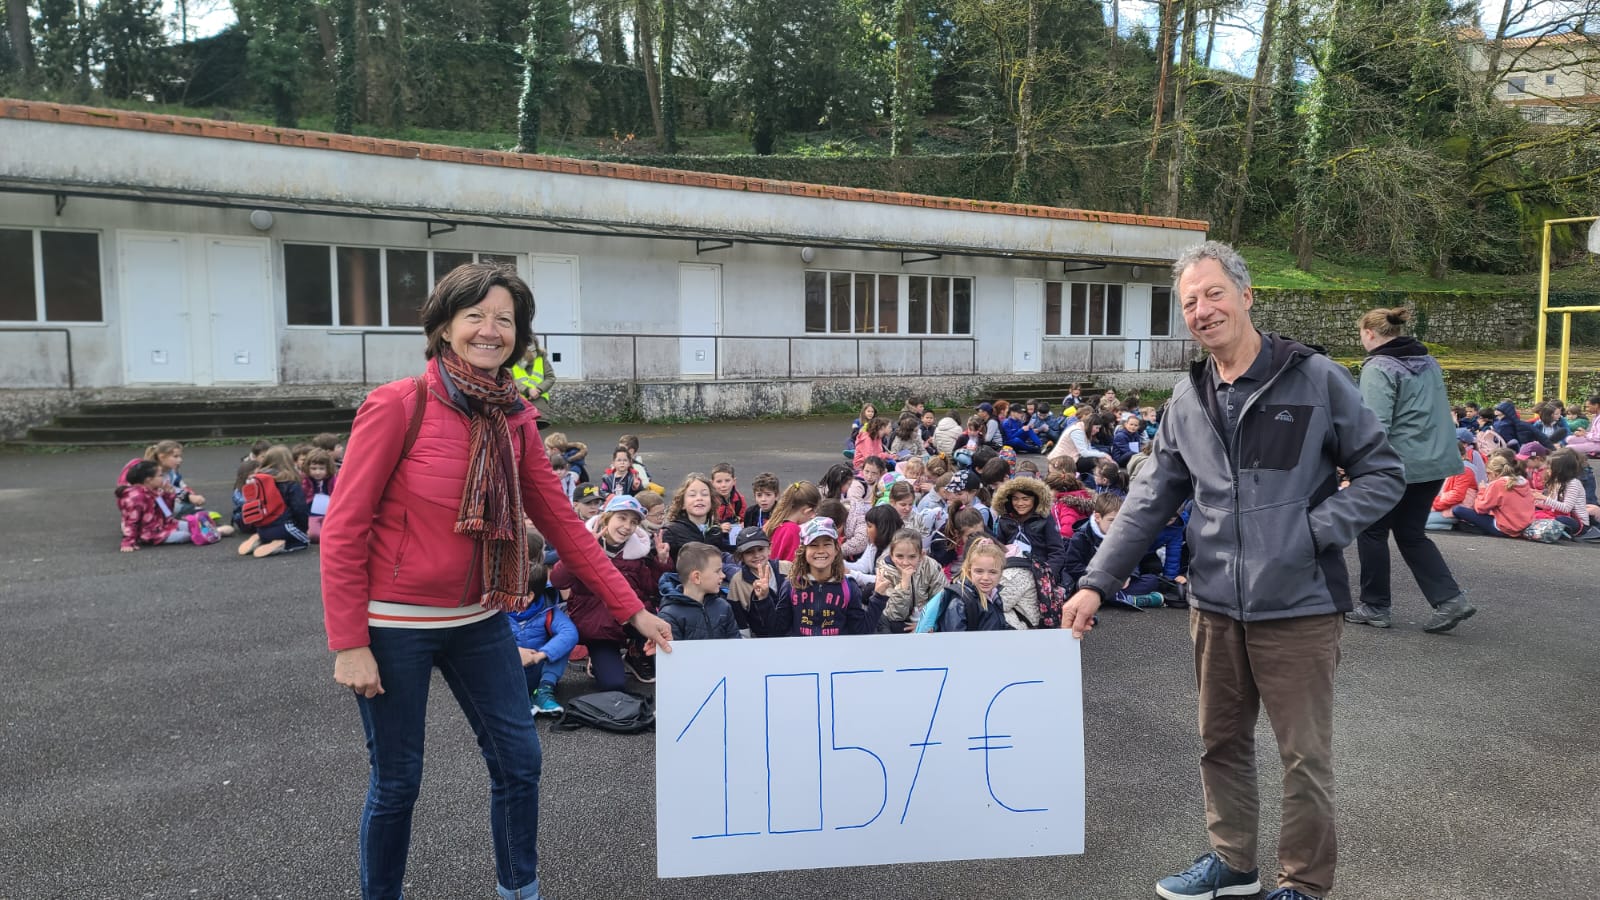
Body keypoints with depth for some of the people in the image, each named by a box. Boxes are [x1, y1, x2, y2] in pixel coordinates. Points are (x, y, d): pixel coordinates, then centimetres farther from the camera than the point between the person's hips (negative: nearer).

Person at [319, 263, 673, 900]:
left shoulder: (516, 418, 0)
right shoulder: (397, 406, -16)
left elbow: (560, 521, 5)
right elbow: (343, 530, -14)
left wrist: (632, 609, 3)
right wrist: (348, 645, -16)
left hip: (477, 621, 5)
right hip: (397, 625, -5)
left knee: (519, 759, 9)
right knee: (397, 781, 7)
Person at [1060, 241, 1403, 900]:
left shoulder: (1315, 378, -7)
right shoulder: (1189, 399, 6)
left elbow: (1382, 474, -3)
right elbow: (1152, 500, 9)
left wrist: (1313, 532, -16)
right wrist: (1097, 583, 4)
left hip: (1299, 606, -4)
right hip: (1216, 605, 5)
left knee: (1304, 755, 7)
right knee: (1222, 742, 17)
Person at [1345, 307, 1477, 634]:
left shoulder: (1379, 368, -14)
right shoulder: (1428, 362, 12)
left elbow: (1376, 425, -22)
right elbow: (1440, 413, 21)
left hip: (1400, 464, -8)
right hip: (1438, 461, 8)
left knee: (1371, 530, 8)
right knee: (1411, 534, 17)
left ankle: (1374, 606, 15)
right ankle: (1450, 599, 6)